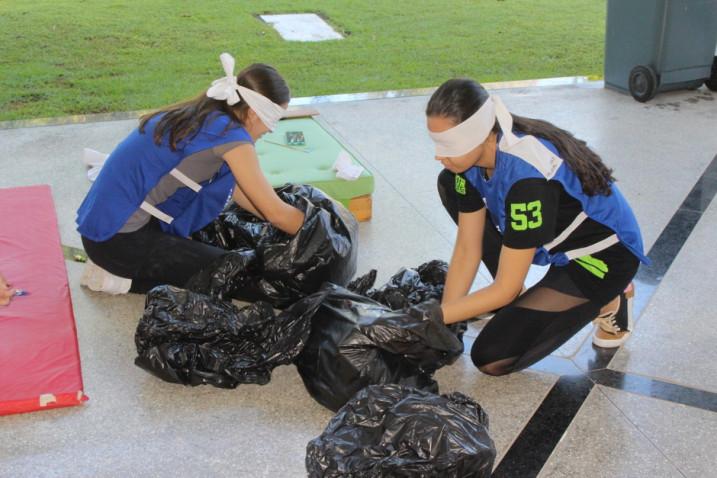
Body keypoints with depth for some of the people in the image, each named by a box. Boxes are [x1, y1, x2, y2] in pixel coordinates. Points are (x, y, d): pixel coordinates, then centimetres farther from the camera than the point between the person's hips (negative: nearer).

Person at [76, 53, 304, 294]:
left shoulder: (203, 115, 8)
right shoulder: (229, 134, -18)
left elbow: (234, 190, 19)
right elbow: (276, 213, -13)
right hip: (118, 238, -9)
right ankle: (122, 277, -2)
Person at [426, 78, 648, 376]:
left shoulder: (527, 175, -36)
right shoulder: (475, 154, -12)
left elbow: (505, 290, -29)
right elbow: (467, 249, -6)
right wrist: (442, 322, -9)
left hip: (601, 256, -8)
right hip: (559, 244, 8)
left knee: (491, 359, -15)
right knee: (450, 183, -1)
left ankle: (605, 303, 2)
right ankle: (515, 300, 6)